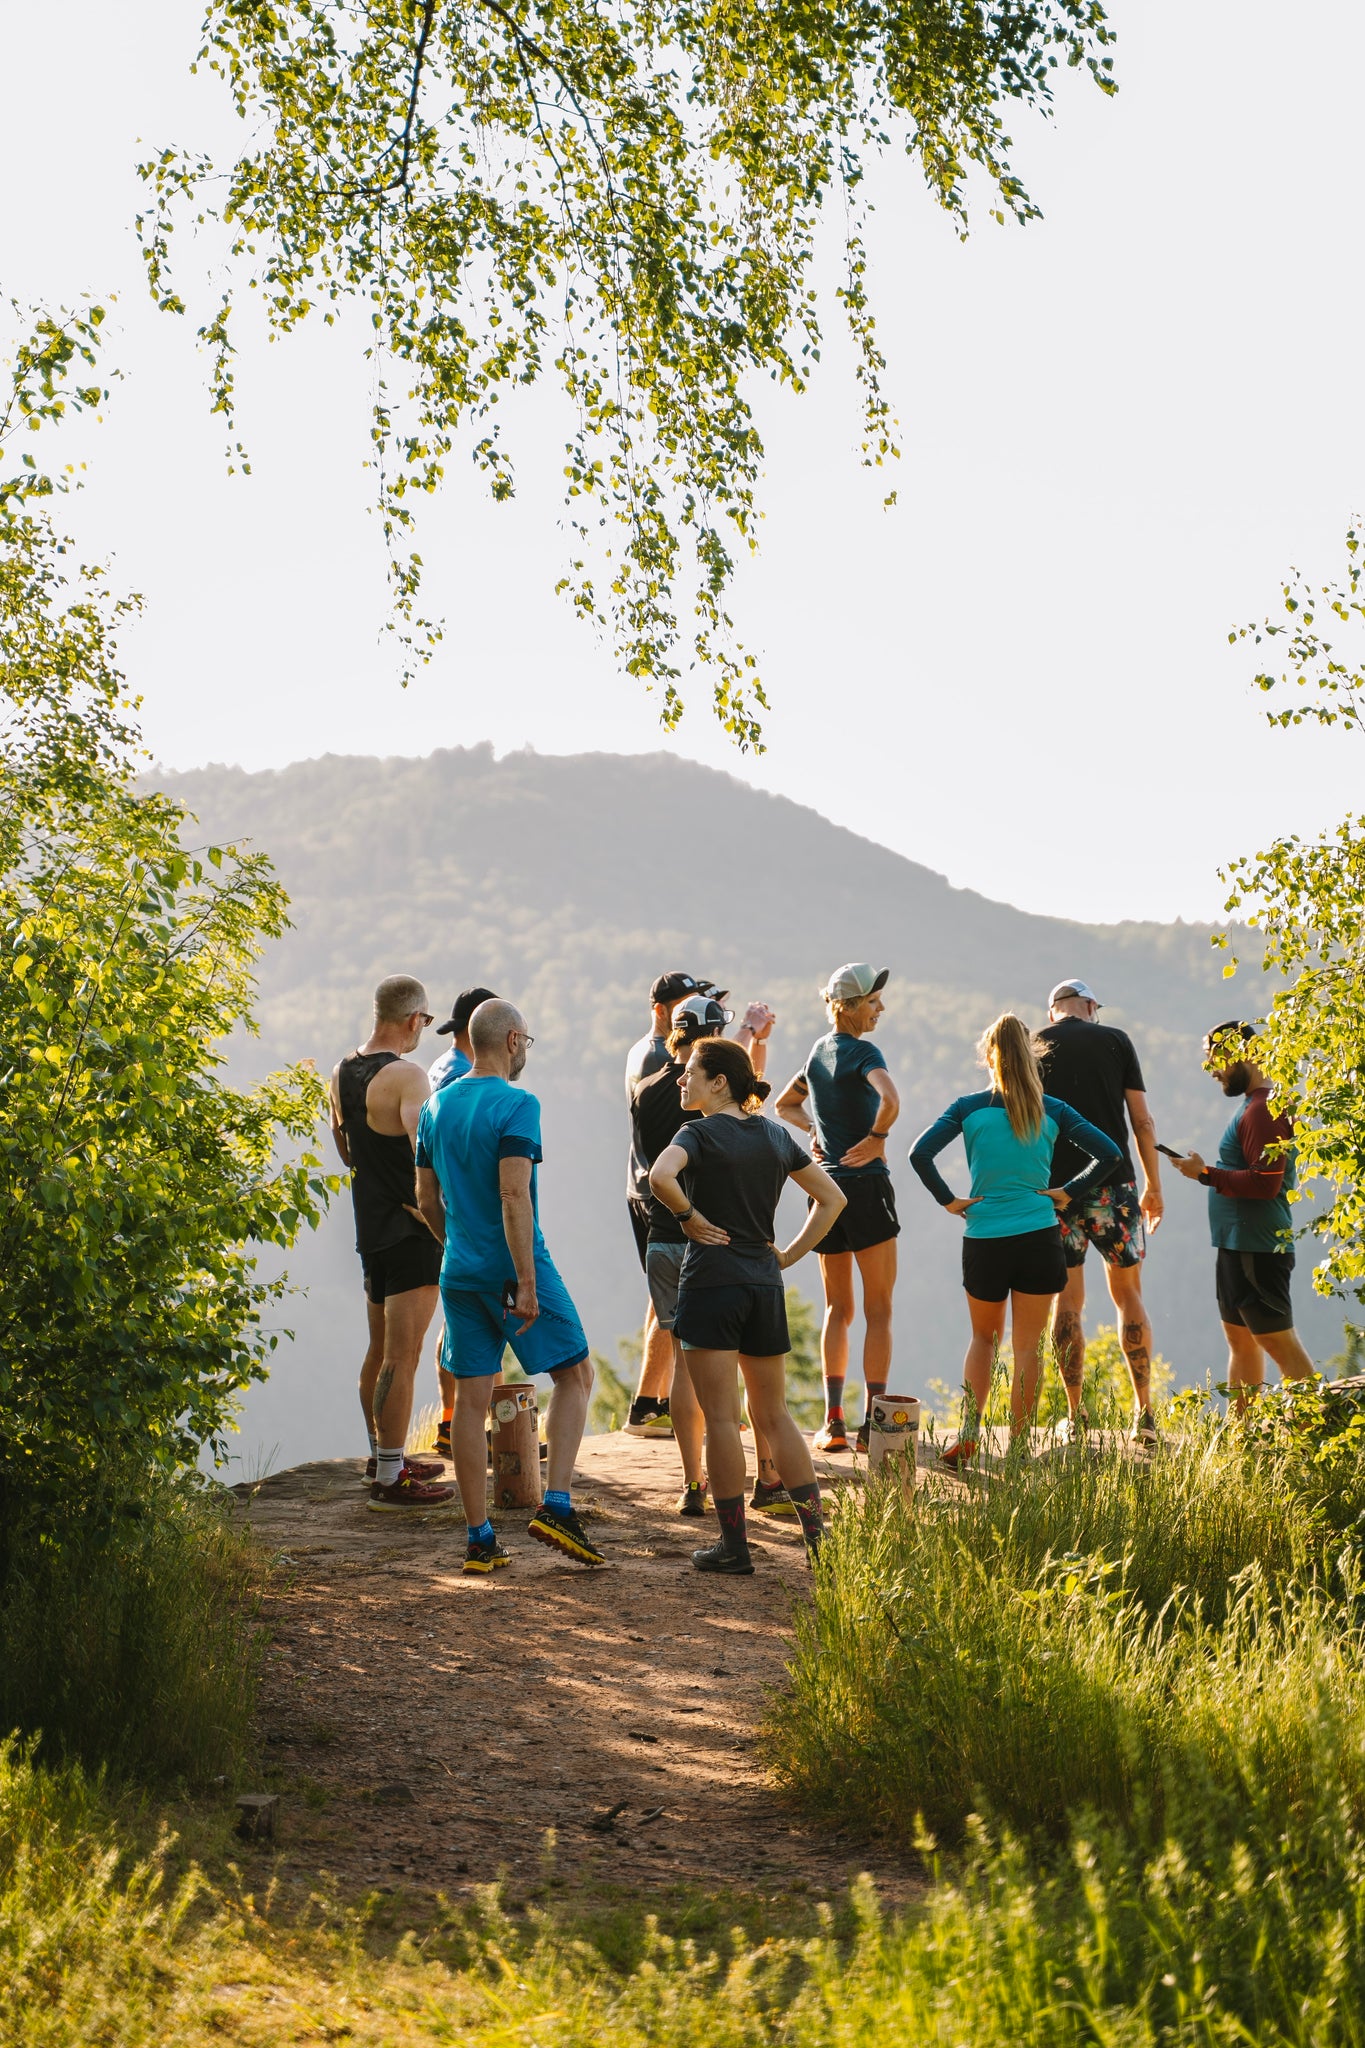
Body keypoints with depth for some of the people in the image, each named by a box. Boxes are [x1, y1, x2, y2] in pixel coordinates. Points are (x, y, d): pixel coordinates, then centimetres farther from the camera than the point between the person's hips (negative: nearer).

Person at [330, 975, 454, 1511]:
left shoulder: (341, 1072, 8)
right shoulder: (406, 1075, -19)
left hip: (369, 1224, 9)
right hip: (410, 1231, -9)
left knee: (380, 1350, 20)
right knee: (401, 1358, -6)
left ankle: (382, 1456, 33)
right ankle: (391, 1480, -5)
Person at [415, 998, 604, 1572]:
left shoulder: (437, 1106, 10)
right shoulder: (517, 1105, -12)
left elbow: (426, 1198, 15)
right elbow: (513, 1194, -21)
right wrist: (527, 1282, -21)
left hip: (460, 1272, 6)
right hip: (513, 1267, -6)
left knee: (471, 1399, 6)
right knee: (575, 1374, 9)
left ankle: (479, 1539, 8)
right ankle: (556, 1505, -3)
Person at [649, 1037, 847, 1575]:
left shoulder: (700, 1133, -8)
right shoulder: (775, 1135, 11)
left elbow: (660, 1176, -29)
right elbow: (832, 1198, 16)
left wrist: (690, 1217, -12)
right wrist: (791, 1254, 13)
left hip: (712, 1283, -6)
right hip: (765, 1286, 6)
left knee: (721, 1419, 0)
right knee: (774, 1416, 13)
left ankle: (734, 1545, 3)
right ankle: (818, 1534, 8)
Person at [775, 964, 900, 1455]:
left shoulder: (820, 1050, 13)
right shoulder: (861, 1052, -11)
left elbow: (784, 1104, 29)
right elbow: (890, 1099, -32)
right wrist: (877, 1138, -15)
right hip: (865, 1183, -7)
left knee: (837, 1308, 13)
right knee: (878, 1308, 1)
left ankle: (833, 1420, 6)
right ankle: (872, 1423, -2)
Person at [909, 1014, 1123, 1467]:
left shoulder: (969, 1108, -2)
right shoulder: (1052, 1111, 2)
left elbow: (920, 1153, -12)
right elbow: (1108, 1153, 1)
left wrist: (949, 1200, -2)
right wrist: (1069, 1194, 5)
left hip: (984, 1239, 0)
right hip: (1039, 1238, 0)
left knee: (983, 1339, 19)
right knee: (1027, 1346, 7)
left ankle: (969, 1433, 6)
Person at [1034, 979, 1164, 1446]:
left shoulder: (1032, 1047, 5)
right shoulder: (1115, 1040, 5)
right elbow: (1141, 1120, 3)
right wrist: (1153, 1185, 11)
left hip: (1056, 1187, 0)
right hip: (1113, 1185, 0)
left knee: (1066, 1301, 6)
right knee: (1127, 1293, 11)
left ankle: (1074, 1418, 6)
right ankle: (1144, 1413, 7)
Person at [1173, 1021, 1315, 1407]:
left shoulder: (1263, 1110, -17)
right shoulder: (1254, 1104, 17)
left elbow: (1266, 1183, -25)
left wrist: (1206, 1174, -18)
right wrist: (1210, 1173, 11)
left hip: (1257, 1249, -11)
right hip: (1238, 1244, 11)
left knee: (1281, 1343, -11)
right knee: (1241, 1342, 14)